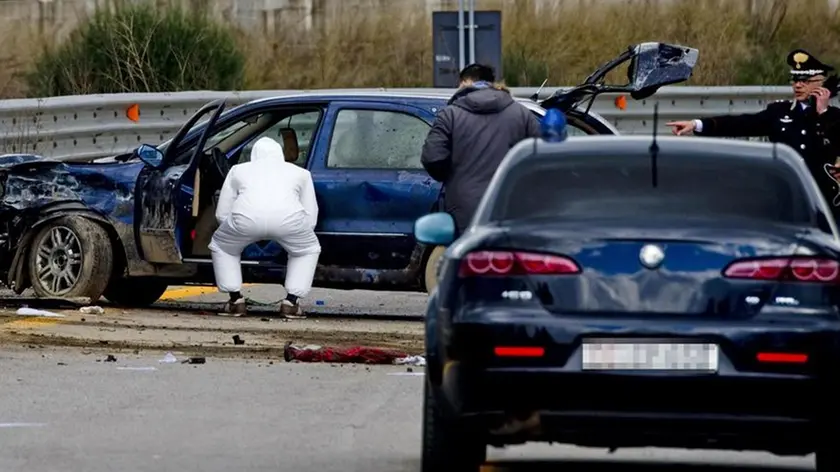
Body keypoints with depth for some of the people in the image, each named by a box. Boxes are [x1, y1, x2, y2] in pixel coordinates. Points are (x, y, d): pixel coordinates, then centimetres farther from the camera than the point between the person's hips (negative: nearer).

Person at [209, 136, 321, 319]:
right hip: (289, 217, 0)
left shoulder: (239, 169, 34)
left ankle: (235, 300, 22)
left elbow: (222, 214, 33)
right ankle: (291, 302, 19)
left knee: (221, 247, 30)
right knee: (308, 249, 30)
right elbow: (311, 218, 32)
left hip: (247, 216, 0)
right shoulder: (300, 172, 35)